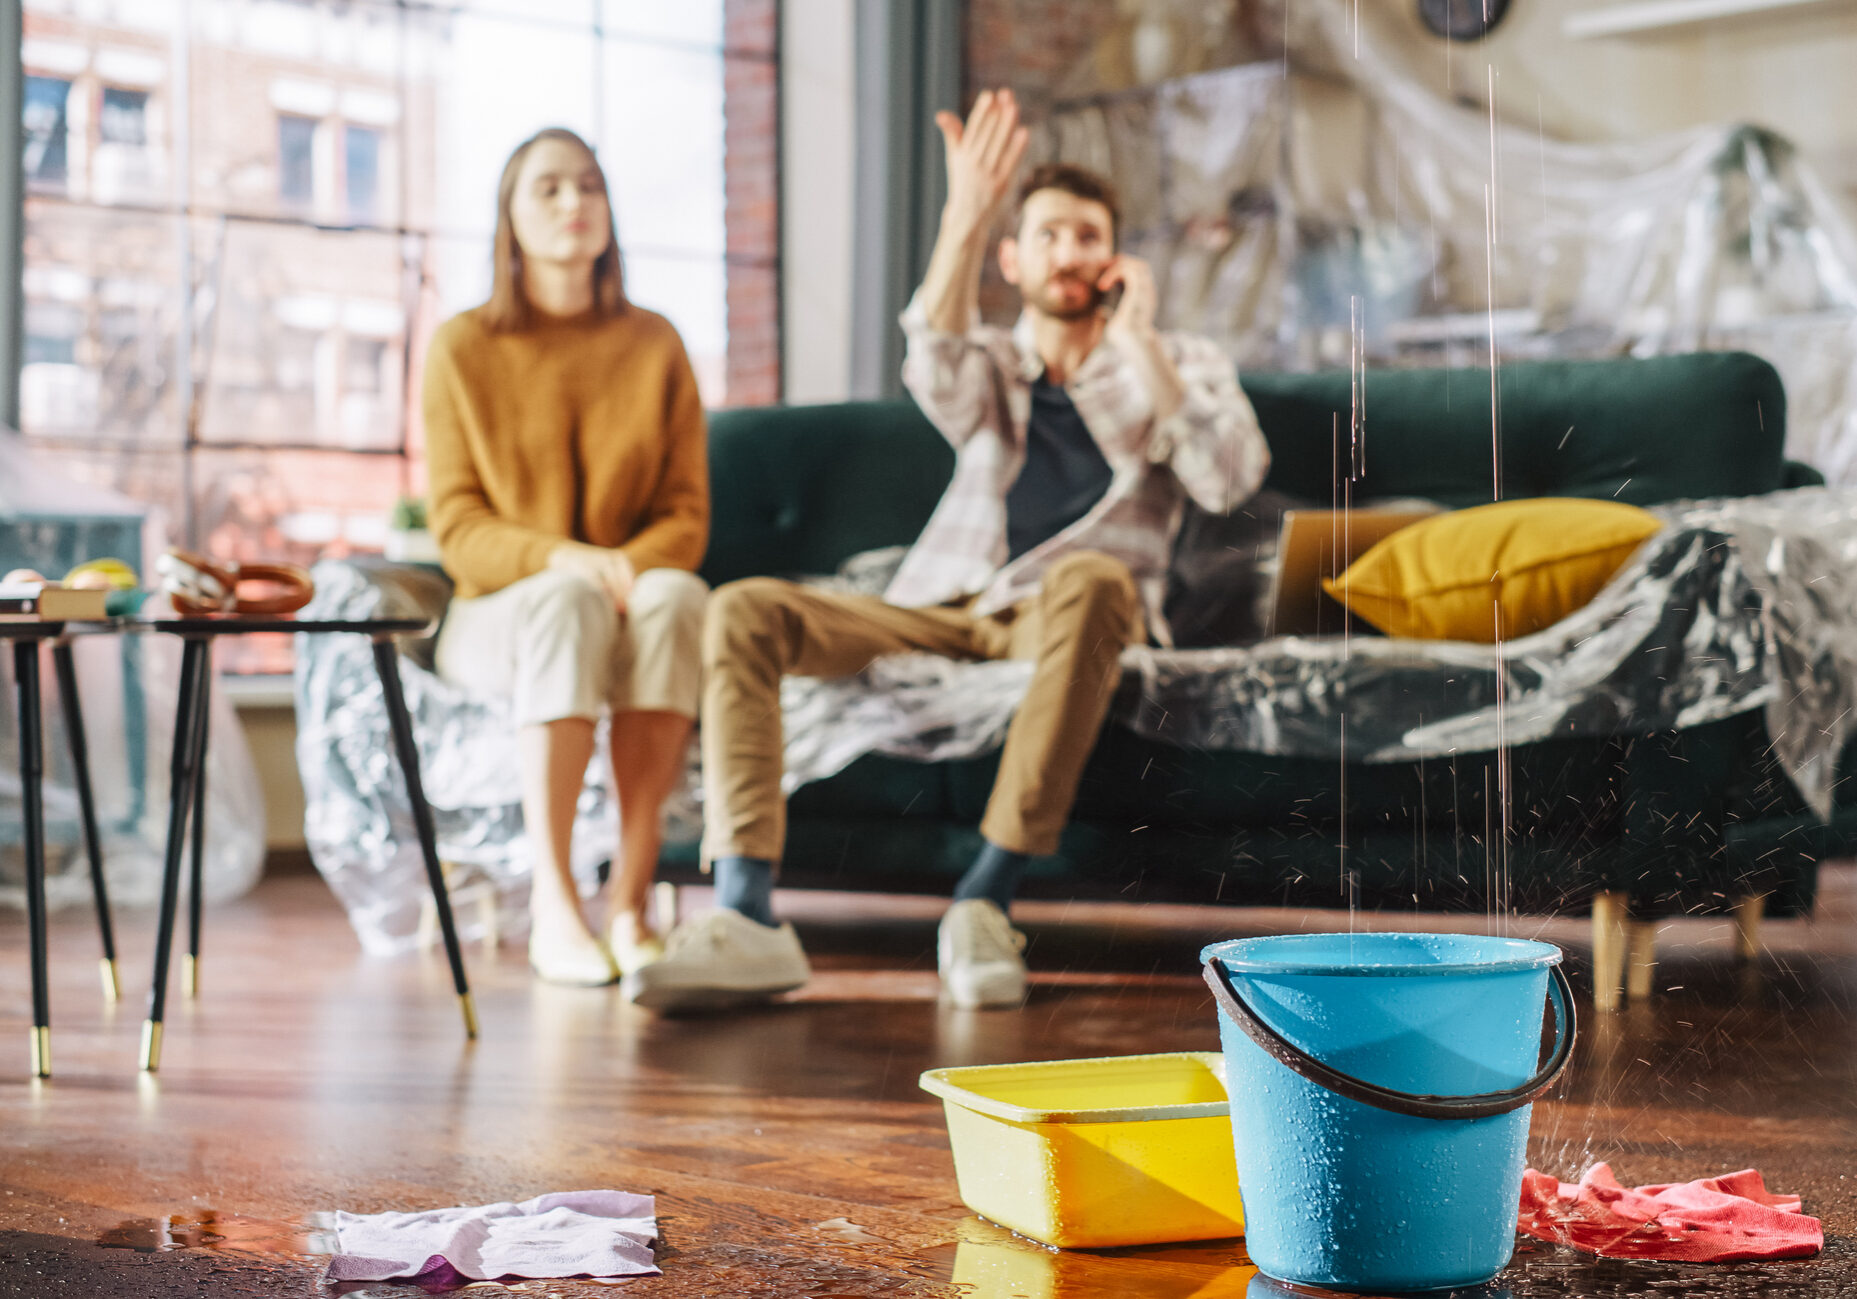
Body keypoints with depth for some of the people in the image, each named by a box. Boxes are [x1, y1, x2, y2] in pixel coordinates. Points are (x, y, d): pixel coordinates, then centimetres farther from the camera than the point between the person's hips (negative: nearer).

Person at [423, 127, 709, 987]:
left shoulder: (653, 344, 6)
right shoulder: (464, 348, 1)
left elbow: (687, 513, 2)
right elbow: (457, 528, -5)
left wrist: (632, 563, -21)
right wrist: (557, 558, -24)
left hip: (632, 589, 2)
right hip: (498, 615, -2)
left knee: (676, 595, -34)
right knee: (566, 604, -37)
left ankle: (630, 900, -36)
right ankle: (552, 908, -39)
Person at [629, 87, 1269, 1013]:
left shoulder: (1182, 366, 16)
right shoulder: (990, 365, 19)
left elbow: (1230, 481, -6)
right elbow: (935, 372, -10)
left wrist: (1139, 344, -5)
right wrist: (965, 217, -24)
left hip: (1059, 619, -3)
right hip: (941, 608, 3)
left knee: (1090, 577, -40)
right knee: (744, 610, -20)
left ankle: (985, 901, -38)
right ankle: (746, 918, -35)